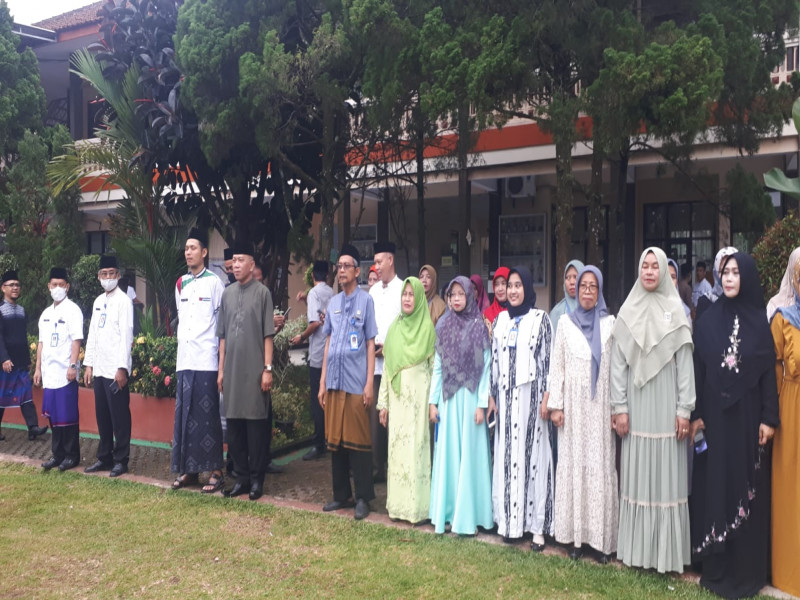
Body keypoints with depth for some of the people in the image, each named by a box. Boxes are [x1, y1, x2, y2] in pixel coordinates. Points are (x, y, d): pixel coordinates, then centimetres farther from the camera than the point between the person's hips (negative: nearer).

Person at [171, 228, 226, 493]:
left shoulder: (214, 282, -3)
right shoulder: (181, 284, 14)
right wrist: (182, 343, 15)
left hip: (206, 360, -6)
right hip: (184, 359, 6)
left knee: (208, 416, -4)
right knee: (184, 416, 9)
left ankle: (216, 471, 3)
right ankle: (187, 469, 18)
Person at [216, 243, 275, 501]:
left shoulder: (262, 292, -2)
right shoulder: (227, 293, 10)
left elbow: (268, 335, -4)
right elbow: (222, 336, 12)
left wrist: (268, 369, -8)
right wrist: (221, 369, 9)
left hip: (254, 370, -4)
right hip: (232, 370, 4)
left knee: (256, 423, 1)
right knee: (233, 424, 7)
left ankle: (257, 479, 10)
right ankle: (241, 477, 17)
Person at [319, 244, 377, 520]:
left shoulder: (365, 300, 0)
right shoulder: (333, 302, 13)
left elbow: (371, 344, -1)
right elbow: (328, 344, 16)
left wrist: (369, 384, -7)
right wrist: (322, 383, 12)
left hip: (356, 383, -5)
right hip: (334, 382, 5)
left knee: (358, 440, -1)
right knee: (335, 440, 9)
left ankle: (363, 498, 8)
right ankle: (341, 495, 20)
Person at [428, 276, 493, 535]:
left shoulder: (479, 326, -2)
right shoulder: (443, 325, 9)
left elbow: (486, 367, -5)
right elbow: (438, 366, 10)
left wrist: (482, 404, -10)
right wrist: (433, 401, 5)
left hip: (470, 397, -3)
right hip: (447, 397, 4)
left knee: (469, 453, 0)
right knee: (447, 453, 6)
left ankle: (467, 515, 8)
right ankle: (446, 511, 14)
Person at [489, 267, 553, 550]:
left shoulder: (540, 318, -1)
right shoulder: (501, 319, 11)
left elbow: (548, 358, -4)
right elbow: (494, 359, 11)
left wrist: (547, 396, -9)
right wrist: (492, 395, 8)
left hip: (530, 394, -4)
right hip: (506, 396, 4)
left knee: (533, 454, -2)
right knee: (507, 455, 5)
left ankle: (537, 525, 5)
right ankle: (509, 520, 14)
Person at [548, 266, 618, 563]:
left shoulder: (610, 324, 2)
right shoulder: (566, 323, 7)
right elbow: (557, 366, 6)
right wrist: (555, 405, 0)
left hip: (601, 405, -1)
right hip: (573, 406, 2)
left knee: (601, 466, -1)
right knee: (573, 466, 3)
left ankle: (603, 538, 7)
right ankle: (576, 535, 11)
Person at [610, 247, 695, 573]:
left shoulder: (676, 310, 1)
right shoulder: (627, 311, 4)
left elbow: (685, 363, -1)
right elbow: (618, 363, 3)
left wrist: (684, 410, -6)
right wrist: (619, 407, -3)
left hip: (667, 403, -1)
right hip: (637, 403, 1)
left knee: (667, 474, 2)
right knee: (636, 475, 5)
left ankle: (667, 549, 12)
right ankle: (637, 547, 14)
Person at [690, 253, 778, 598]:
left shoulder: (759, 321, 1)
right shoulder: (709, 320, 3)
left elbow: (768, 372, -1)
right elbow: (698, 369, 2)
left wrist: (769, 418, -6)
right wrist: (695, 414, -3)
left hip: (748, 415, -1)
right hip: (715, 414, 1)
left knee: (747, 487, 5)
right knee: (714, 486, 5)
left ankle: (747, 569, 15)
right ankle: (716, 567, 15)